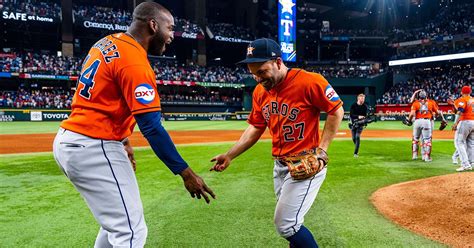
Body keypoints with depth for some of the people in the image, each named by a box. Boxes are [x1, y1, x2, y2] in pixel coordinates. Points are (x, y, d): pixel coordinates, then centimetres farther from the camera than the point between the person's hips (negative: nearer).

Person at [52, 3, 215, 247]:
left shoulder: (106, 43, 12)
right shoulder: (135, 62, -17)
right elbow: (152, 127, -22)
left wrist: (121, 140, 21)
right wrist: (185, 172, -18)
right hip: (94, 148, -10)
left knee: (117, 219, 22)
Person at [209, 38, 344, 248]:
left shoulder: (309, 81, -18)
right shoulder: (260, 91, 3)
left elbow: (336, 111, -10)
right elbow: (255, 128, 10)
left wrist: (321, 150, -14)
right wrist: (230, 155, 4)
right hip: (279, 165, 7)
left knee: (286, 225, -7)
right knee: (289, 222, 16)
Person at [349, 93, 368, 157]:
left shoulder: (365, 106, -2)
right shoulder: (353, 105, -6)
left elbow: (366, 115, -2)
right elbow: (351, 115, -15)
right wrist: (358, 116, -31)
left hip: (360, 124, -1)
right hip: (353, 123, 1)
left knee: (357, 137, -16)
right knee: (354, 138, 7)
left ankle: (356, 153, -12)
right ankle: (357, 149, 37)